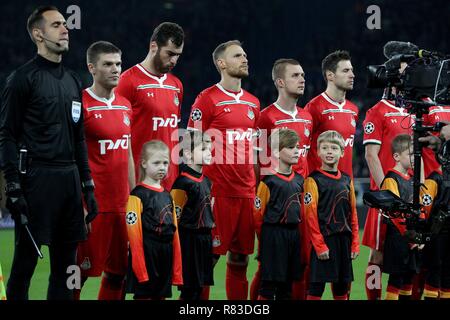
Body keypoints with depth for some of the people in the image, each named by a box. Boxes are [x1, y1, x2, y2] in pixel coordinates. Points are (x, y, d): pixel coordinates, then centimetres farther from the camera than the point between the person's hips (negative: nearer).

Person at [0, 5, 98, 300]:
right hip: (37, 178, -7)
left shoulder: (73, 81, 18)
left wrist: (88, 187, 17)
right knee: (26, 258, -5)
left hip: (70, 178, 7)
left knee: (66, 262, 7)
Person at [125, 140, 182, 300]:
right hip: (147, 255, -7)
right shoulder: (138, 195, -8)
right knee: (144, 295, -2)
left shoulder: (167, 196, 14)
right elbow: (134, 233, -13)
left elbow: (174, 231, 15)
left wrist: (177, 270, 11)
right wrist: (141, 270, -17)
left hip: (166, 257, 7)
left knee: (161, 295, 9)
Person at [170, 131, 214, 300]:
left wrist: (212, 238, 21)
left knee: (202, 286, 11)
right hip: (190, 241, -8)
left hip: (205, 240, 8)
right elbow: (174, 217, -15)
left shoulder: (206, 181, 11)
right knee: (190, 289, -4)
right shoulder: (183, 183, -15)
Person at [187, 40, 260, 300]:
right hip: (217, 193, -6)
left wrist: (258, 189, 15)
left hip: (247, 193, 6)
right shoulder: (207, 100, -5)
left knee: (240, 259, 9)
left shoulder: (253, 103, 15)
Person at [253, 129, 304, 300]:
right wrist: (266, 236, -1)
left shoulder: (299, 180, 9)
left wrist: (295, 231, 13)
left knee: (287, 283, 11)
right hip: (273, 234, -6)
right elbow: (258, 213, -8)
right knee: (269, 284, -3)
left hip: (293, 233, 6)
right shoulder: (268, 181, -10)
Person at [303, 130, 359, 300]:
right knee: (317, 285, -4)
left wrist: (355, 243, 8)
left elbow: (353, 213, 14)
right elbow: (310, 215, -9)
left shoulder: (347, 180, 11)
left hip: (344, 240, 5)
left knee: (342, 286, 9)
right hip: (324, 239, -5)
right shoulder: (313, 180, -6)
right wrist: (319, 244, -14)